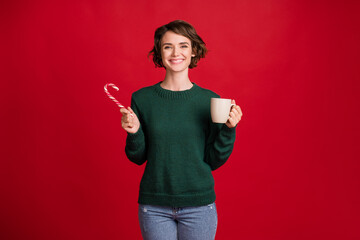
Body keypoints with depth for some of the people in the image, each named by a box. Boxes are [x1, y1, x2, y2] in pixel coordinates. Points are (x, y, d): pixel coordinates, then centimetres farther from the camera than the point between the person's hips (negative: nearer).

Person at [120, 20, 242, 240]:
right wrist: (133, 133, -14)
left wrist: (228, 129, -14)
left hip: (199, 205, 0)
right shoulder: (142, 99, -2)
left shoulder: (211, 101, -3)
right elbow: (138, 157, 4)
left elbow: (214, 161, -1)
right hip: (154, 207, 0)